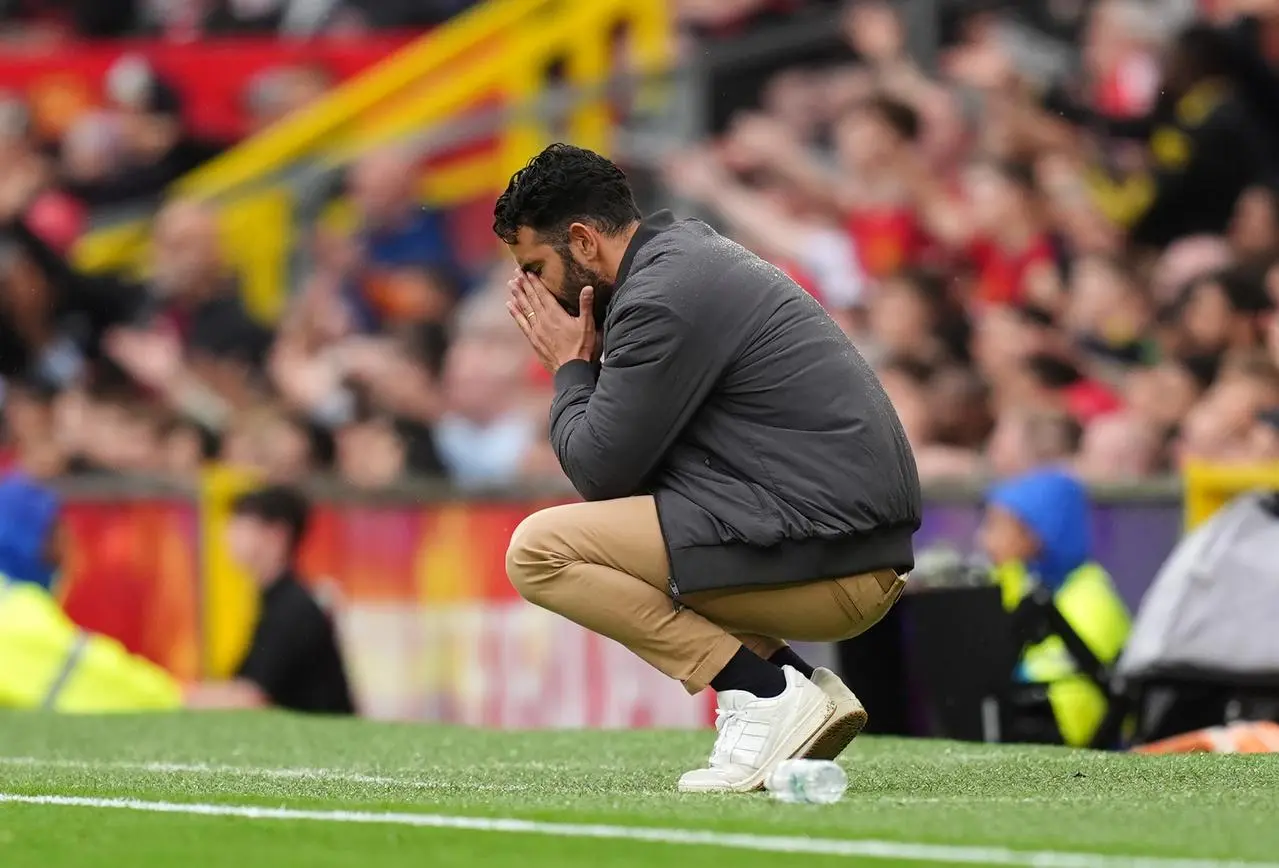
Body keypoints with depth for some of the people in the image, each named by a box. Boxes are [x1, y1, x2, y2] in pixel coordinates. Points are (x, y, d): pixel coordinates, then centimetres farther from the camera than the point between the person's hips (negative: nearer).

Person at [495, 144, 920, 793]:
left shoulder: (660, 300, -12)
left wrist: (570, 367, 5)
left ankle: (766, 694, -11)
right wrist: (586, 364, 10)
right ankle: (808, 689, 11)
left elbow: (599, 471, -10)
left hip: (821, 557, -10)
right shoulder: (687, 250, 20)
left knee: (539, 550, -9)